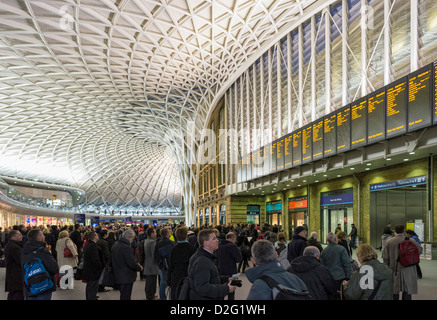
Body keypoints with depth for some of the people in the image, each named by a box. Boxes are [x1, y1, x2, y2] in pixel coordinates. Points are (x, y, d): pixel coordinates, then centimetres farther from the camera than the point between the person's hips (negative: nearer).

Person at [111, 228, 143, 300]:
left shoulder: (115, 246, 7)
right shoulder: (126, 247, -22)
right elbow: (131, 263, -24)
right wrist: (139, 268, -4)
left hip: (118, 277, 9)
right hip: (127, 278, -9)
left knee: (123, 296, 21)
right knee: (126, 297, 0)